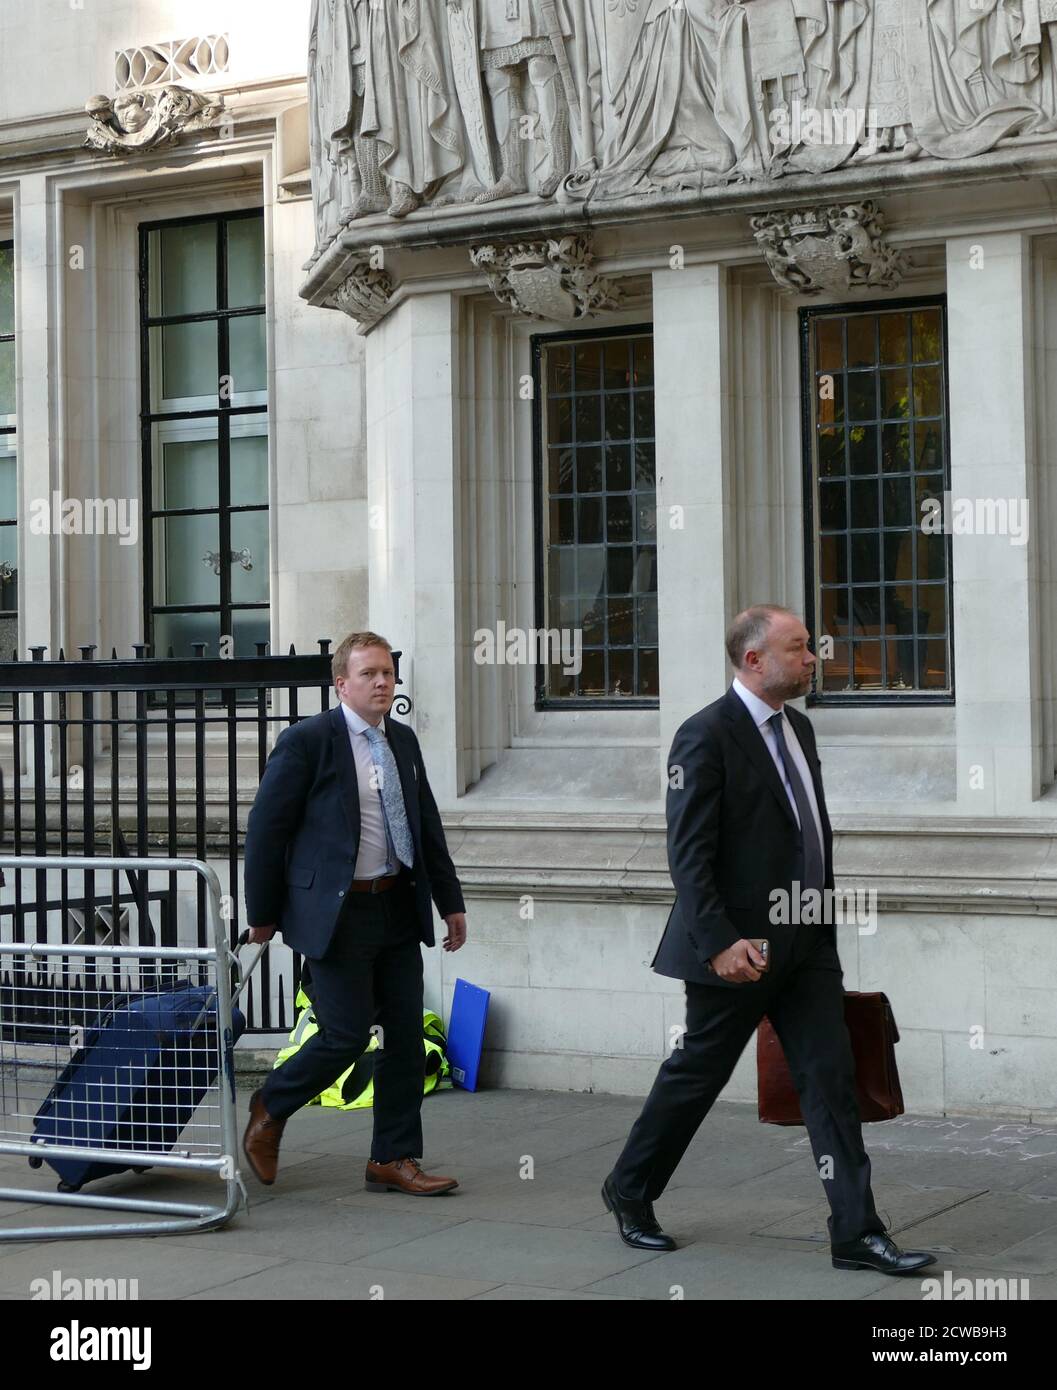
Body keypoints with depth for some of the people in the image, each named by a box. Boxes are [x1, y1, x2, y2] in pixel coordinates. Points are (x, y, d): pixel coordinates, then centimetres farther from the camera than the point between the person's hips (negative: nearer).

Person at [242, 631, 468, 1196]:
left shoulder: (404, 741, 12)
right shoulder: (306, 741, -9)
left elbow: (427, 826, 19)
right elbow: (266, 829, -6)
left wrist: (450, 901, 16)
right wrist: (262, 913, -5)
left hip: (399, 910, 7)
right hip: (336, 913, -6)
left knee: (405, 1034, 5)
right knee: (347, 1034, -6)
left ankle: (394, 1159, 14)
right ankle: (269, 1109, 20)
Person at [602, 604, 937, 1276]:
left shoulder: (798, 727, 12)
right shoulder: (707, 736, -14)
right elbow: (688, 853, -18)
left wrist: (825, 918, 18)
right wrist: (719, 941, -24)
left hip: (807, 943, 7)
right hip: (740, 949, -7)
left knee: (832, 1076, 1)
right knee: (697, 1072, 7)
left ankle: (858, 1232, 2)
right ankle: (630, 1191, 28)